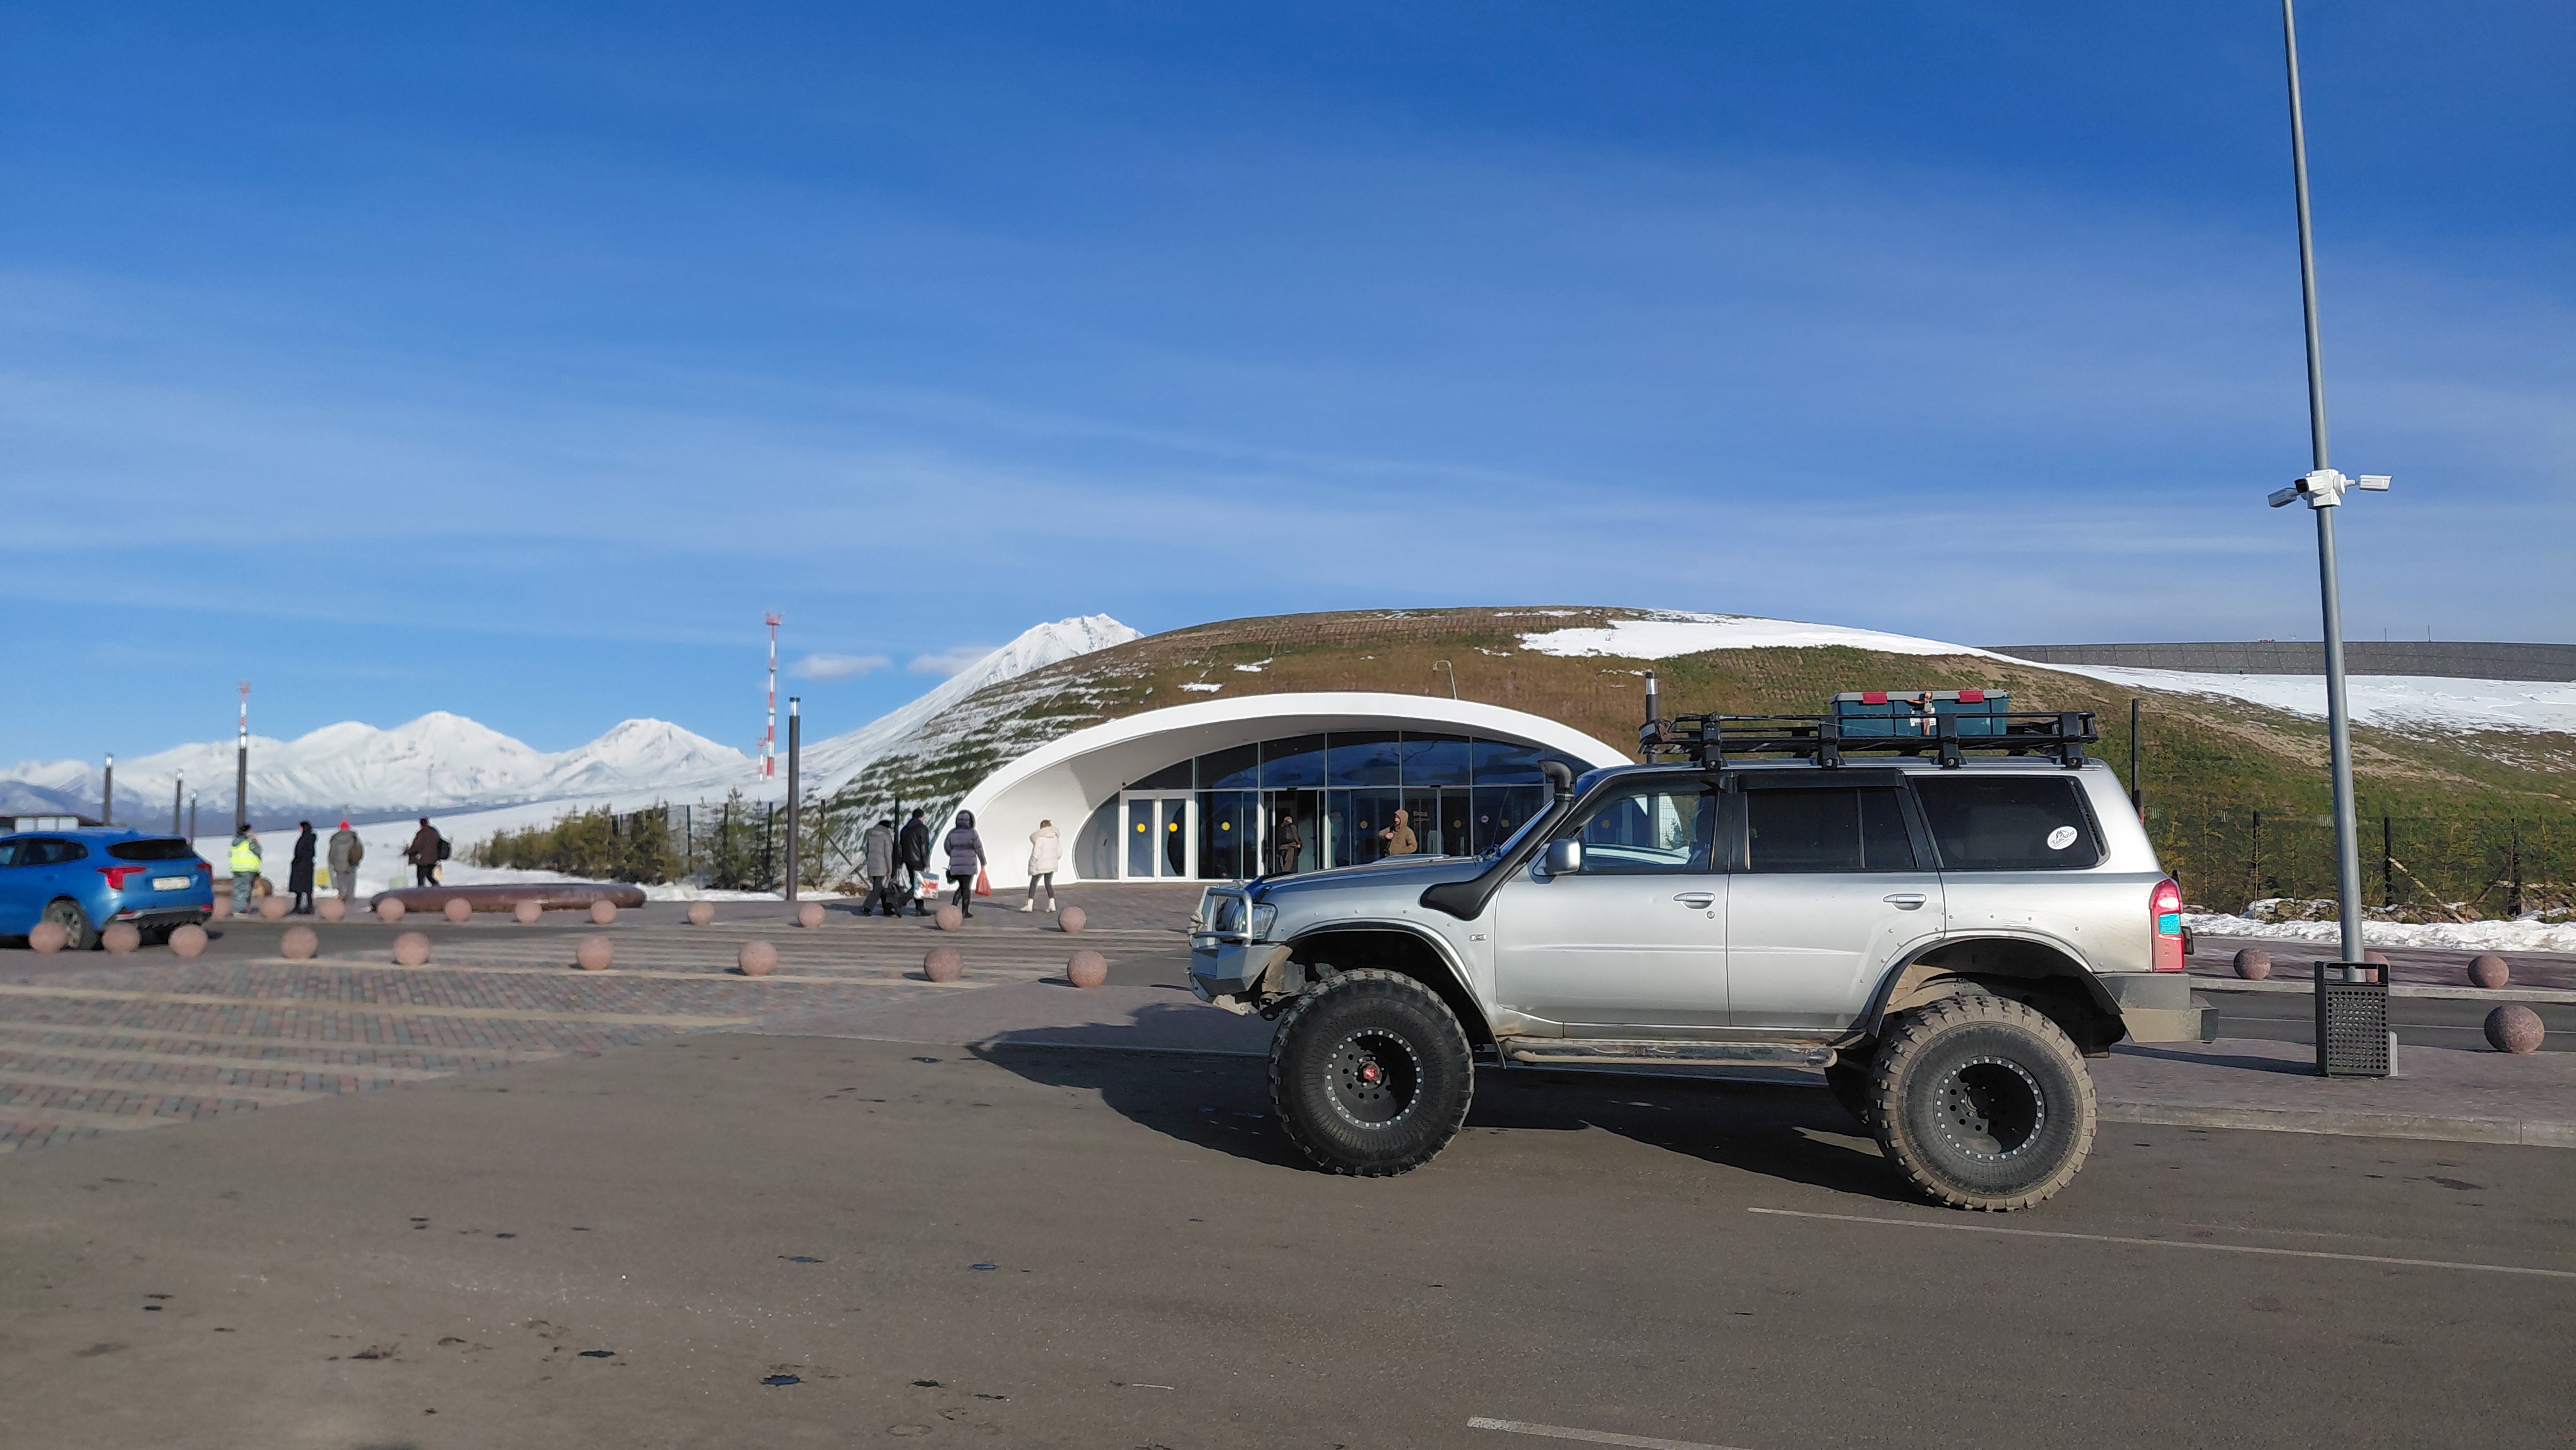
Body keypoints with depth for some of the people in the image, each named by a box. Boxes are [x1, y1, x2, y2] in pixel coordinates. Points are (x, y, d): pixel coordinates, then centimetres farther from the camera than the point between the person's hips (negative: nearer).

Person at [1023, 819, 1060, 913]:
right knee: (1048, 884, 16)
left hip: (1040, 866, -5)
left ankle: (1030, 905, 6)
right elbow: (1060, 852, 9)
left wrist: (1032, 864, -7)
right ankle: (1052, 903, 4)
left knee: (1033, 884, 7)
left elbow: (1036, 854, -16)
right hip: (1051, 865, 5)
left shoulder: (1040, 839, -15)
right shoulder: (1055, 838, 4)